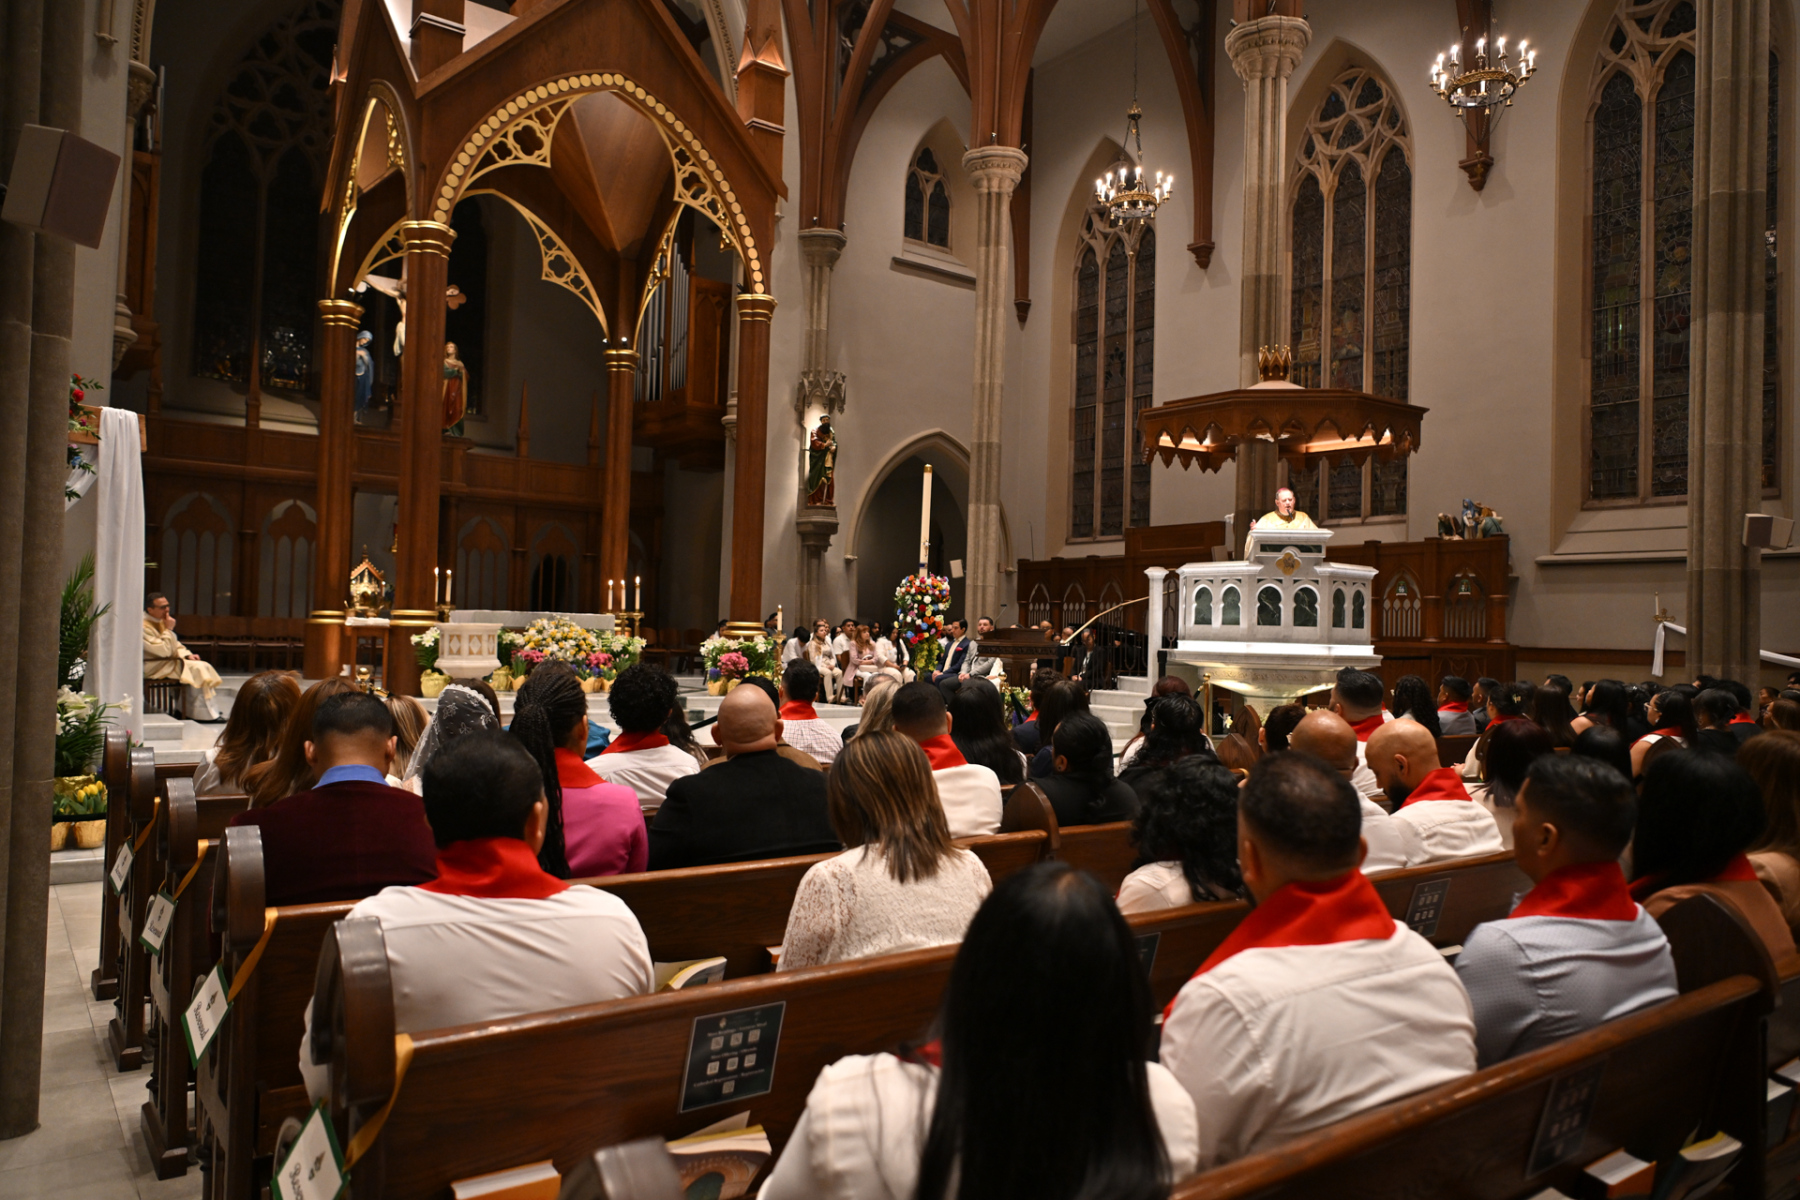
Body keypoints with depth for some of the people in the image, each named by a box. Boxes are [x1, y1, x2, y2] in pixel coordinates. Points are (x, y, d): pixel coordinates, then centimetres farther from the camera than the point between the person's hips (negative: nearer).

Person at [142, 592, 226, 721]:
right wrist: (169, 629, -19)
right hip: (155, 668, -10)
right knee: (197, 670, -21)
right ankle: (204, 714, -14)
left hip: (169, 662, 10)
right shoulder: (144, 626, -19)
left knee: (204, 667, -4)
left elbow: (175, 645, 20)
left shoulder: (160, 622, 12)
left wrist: (187, 655, 3)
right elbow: (164, 651, -25)